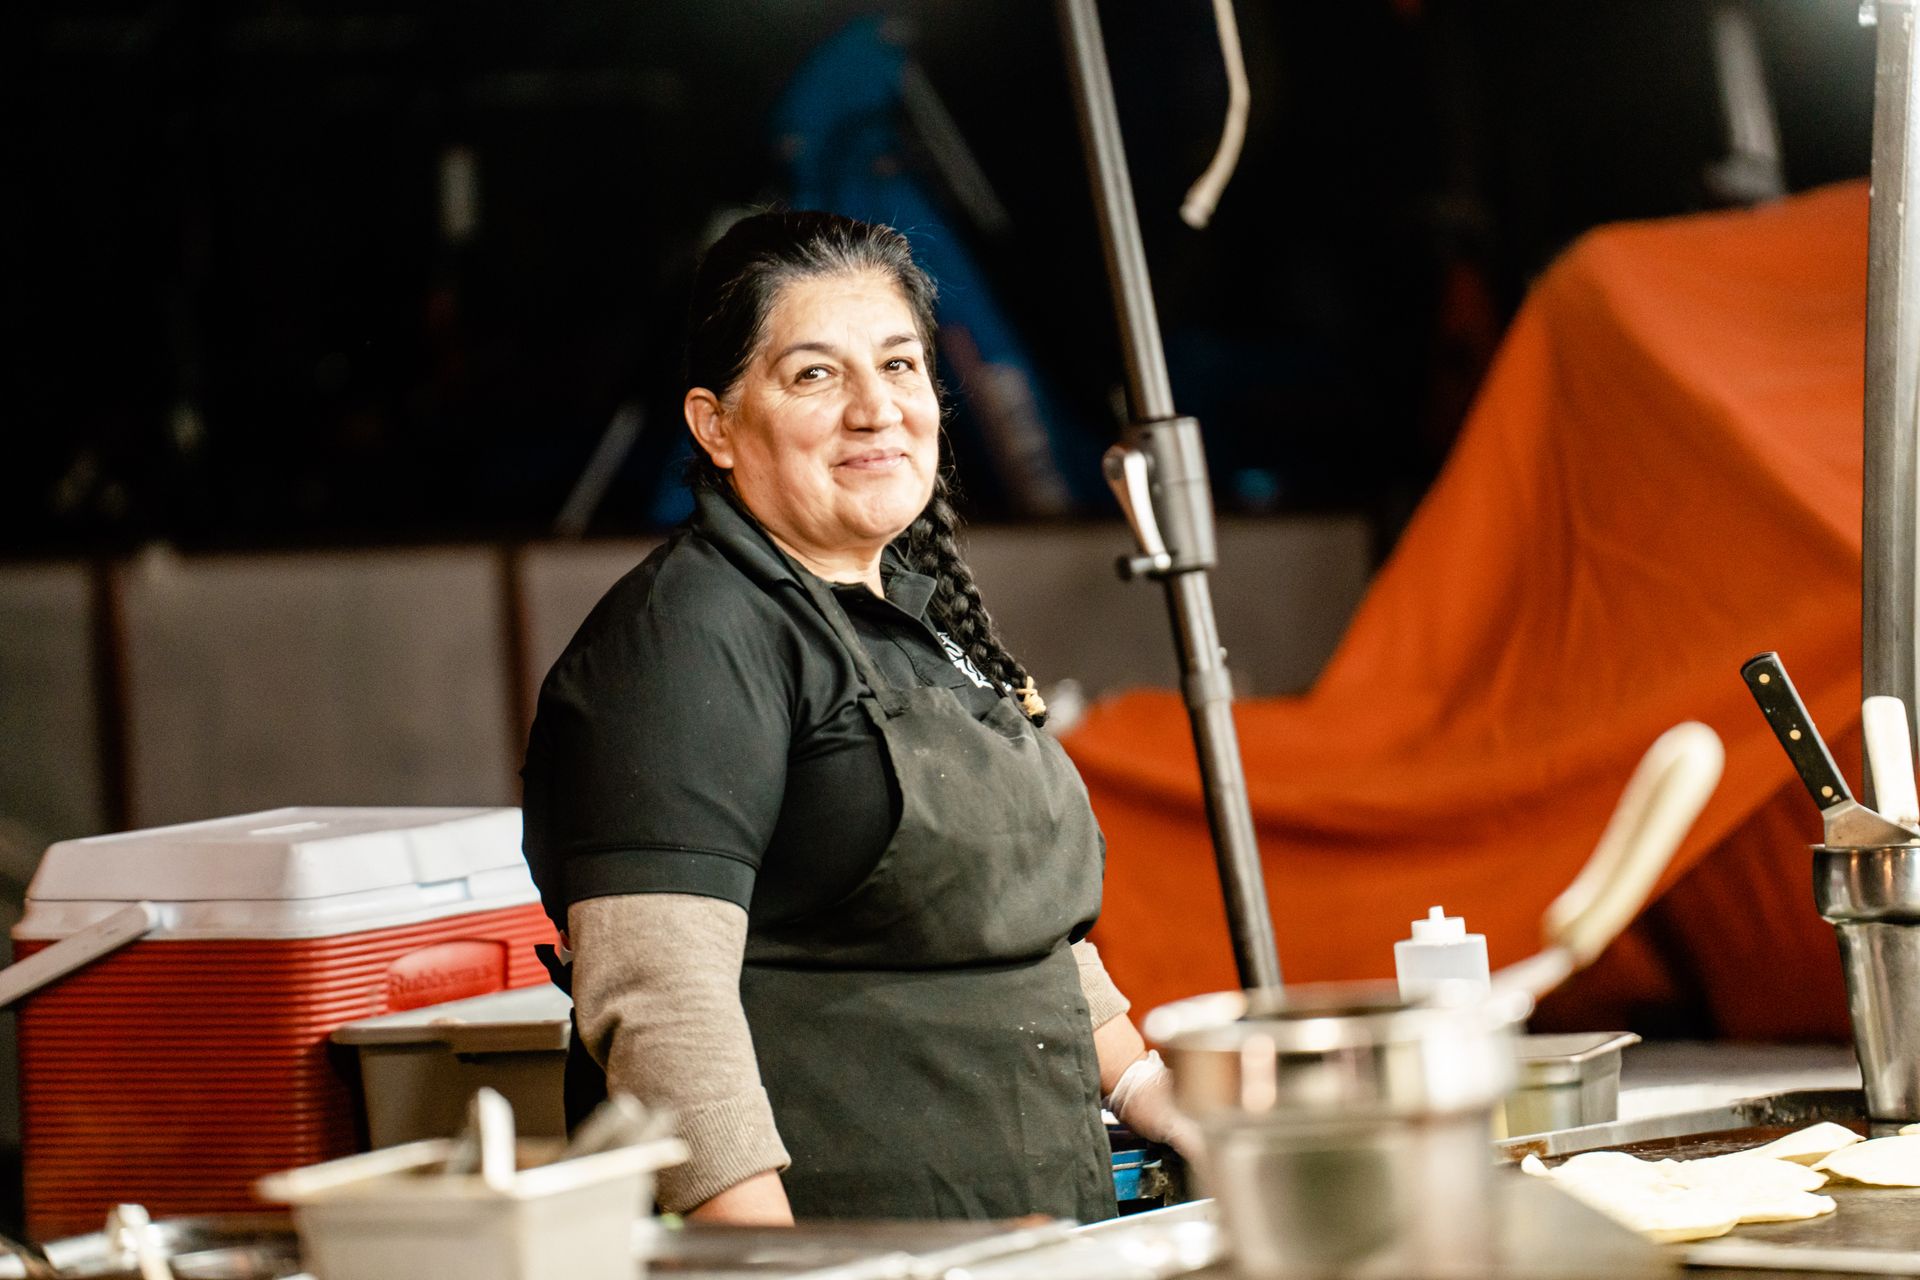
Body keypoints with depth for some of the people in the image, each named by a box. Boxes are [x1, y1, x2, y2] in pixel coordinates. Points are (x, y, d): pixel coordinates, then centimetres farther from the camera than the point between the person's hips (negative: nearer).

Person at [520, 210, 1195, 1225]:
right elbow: (655, 996, -21)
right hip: (827, 1241, -8)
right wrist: (769, 1266, -28)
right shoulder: (687, 640, -11)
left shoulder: (921, 612, 17)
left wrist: (1159, 1097, 18)